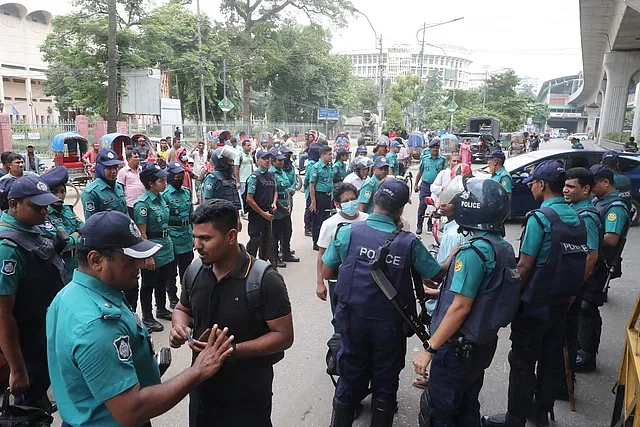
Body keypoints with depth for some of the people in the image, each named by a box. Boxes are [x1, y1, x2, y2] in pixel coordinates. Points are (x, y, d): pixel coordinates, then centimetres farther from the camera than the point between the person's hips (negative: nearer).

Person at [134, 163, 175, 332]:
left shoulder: (161, 197, 4)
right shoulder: (143, 203, -19)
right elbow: (142, 233, -18)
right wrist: (148, 256, -18)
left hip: (166, 245, 8)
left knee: (162, 281, 21)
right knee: (148, 284, 8)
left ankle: (161, 309, 38)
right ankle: (147, 318, 22)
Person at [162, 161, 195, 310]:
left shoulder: (187, 191, 7)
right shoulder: (165, 195, -11)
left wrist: (193, 232, 15)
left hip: (187, 236, 6)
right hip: (173, 236, -6)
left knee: (187, 268, 17)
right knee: (172, 270, 8)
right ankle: (172, 298, 21)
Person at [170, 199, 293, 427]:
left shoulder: (265, 280, -22)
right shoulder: (195, 271, -4)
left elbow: (283, 335, -19)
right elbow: (183, 309, 13)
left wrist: (233, 350, -27)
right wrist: (180, 327, -9)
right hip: (201, 386, 5)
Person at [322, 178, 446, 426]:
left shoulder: (347, 232, -12)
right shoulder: (409, 242, -13)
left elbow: (327, 273, -4)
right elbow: (438, 275, -2)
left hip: (353, 320, 1)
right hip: (390, 325, -1)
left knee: (350, 380, 19)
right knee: (385, 385, 18)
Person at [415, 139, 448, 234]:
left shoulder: (443, 159, 1)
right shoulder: (425, 158, 4)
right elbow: (420, 172, 11)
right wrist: (416, 184, 10)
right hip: (425, 185, 0)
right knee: (422, 206, -3)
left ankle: (430, 224, 23)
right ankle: (419, 226, 4)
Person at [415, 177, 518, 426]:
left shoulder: (474, 251, -23)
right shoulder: (504, 248, 3)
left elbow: (460, 308, -25)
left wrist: (429, 349, -21)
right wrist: (440, 292, 23)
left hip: (458, 347, -9)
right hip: (483, 343, 9)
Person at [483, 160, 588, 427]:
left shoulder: (539, 217, -18)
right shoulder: (577, 219, 4)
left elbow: (525, 265, -19)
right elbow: (576, 263, 10)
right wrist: (569, 295, 19)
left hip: (535, 304, -8)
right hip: (561, 302, 8)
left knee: (523, 362, 3)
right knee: (551, 357, 18)